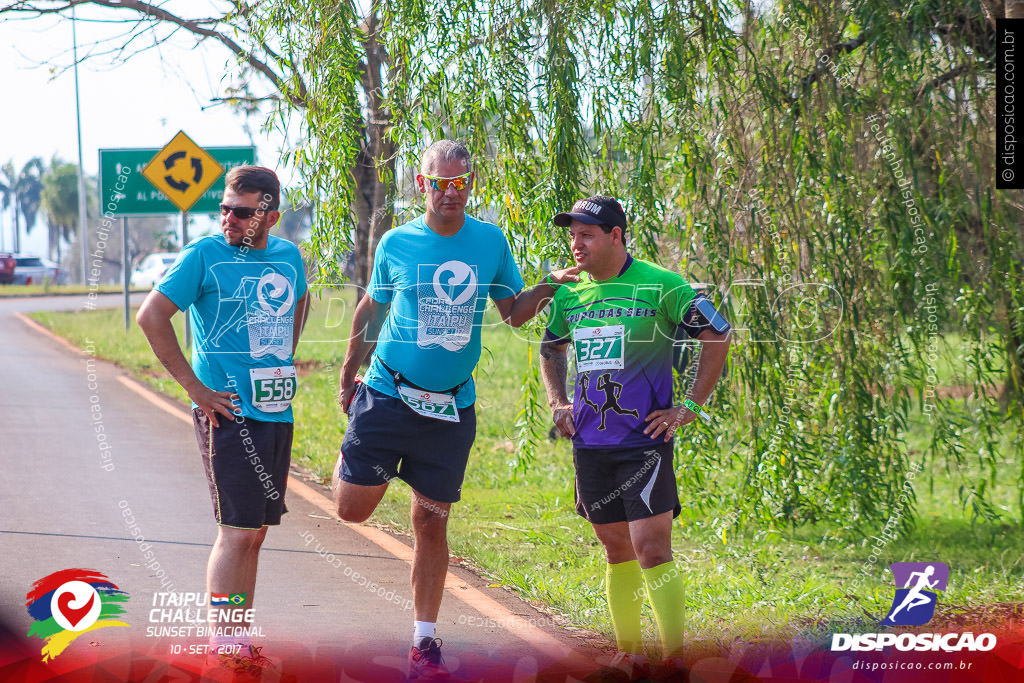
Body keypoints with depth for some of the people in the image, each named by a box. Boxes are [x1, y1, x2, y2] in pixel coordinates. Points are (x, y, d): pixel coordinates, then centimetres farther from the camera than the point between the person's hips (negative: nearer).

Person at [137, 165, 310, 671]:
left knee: (253, 532, 9)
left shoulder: (288, 256, 10)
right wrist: (194, 387, -12)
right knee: (238, 530, -11)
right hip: (227, 411, -6)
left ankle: (239, 640, 15)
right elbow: (151, 315, -10)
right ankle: (221, 643, -9)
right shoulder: (204, 255, -7)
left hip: (277, 412, 6)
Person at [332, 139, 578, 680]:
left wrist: (547, 289, -8)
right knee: (353, 508, -1)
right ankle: (354, 448, 36)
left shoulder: (490, 241, 1)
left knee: (431, 522, 3)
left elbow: (512, 312, 11)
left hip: (452, 407, 1)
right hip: (389, 394, -1)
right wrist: (349, 373, 16)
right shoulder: (397, 243, -2)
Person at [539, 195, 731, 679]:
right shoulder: (569, 293, 8)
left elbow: (718, 337, -5)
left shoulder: (659, 285, -9)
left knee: (652, 551, -13)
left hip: (645, 440, -6)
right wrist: (556, 403, 14)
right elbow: (550, 349, 27)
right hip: (590, 442, 6)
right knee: (617, 551, 12)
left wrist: (691, 408, -6)